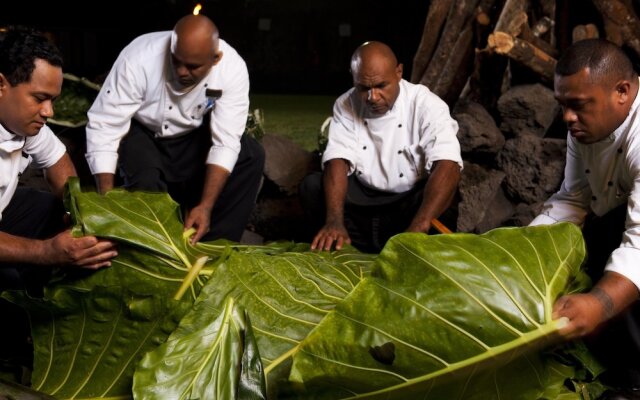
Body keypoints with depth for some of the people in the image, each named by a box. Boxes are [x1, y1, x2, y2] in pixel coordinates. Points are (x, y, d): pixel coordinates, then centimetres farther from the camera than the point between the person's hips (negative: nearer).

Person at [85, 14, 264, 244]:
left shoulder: (233, 68, -27)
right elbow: (103, 126, -29)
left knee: (251, 156, -20)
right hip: (142, 133, -2)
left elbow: (226, 142, -26)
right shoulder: (138, 59, -32)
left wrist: (206, 205, -37)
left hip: (192, 135, 3)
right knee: (145, 182, -32)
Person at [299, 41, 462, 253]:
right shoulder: (346, 106, -8)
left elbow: (448, 165, -33)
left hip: (411, 201, -2)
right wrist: (335, 220, -38)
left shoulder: (426, 105, -19)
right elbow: (338, 161, -18)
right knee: (311, 185, -20)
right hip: (363, 198, 3)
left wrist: (418, 228, -48)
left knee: (443, 186, -33)